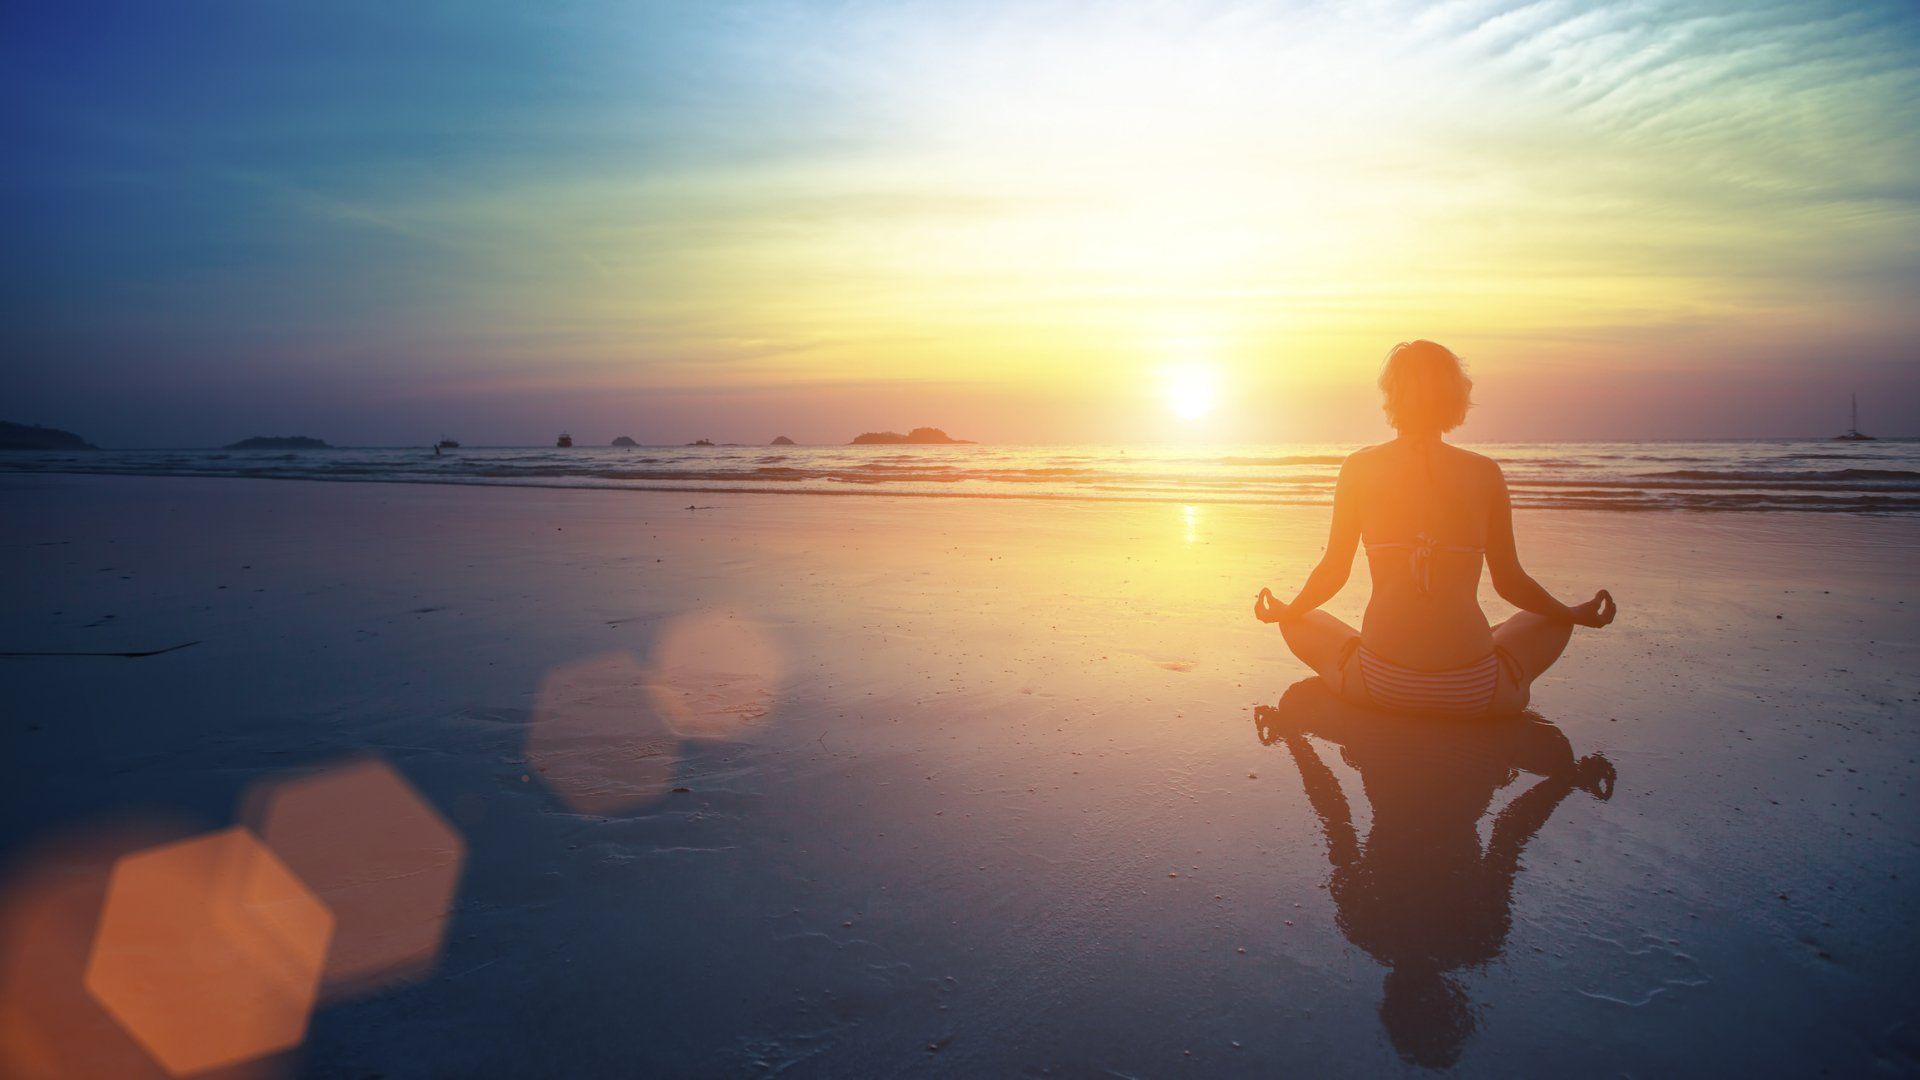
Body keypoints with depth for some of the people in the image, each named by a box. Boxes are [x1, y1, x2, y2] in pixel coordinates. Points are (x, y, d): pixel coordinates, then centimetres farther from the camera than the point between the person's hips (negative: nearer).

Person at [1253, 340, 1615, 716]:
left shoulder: (1358, 467, 1)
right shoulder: (1486, 473, 1)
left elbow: (1333, 572, 6)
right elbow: (1510, 583, 9)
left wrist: (1284, 612, 26)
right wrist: (1577, 615, 29)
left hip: (1379, 683, -2)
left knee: (1300, 625, 27)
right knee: (1553, 623, 32)